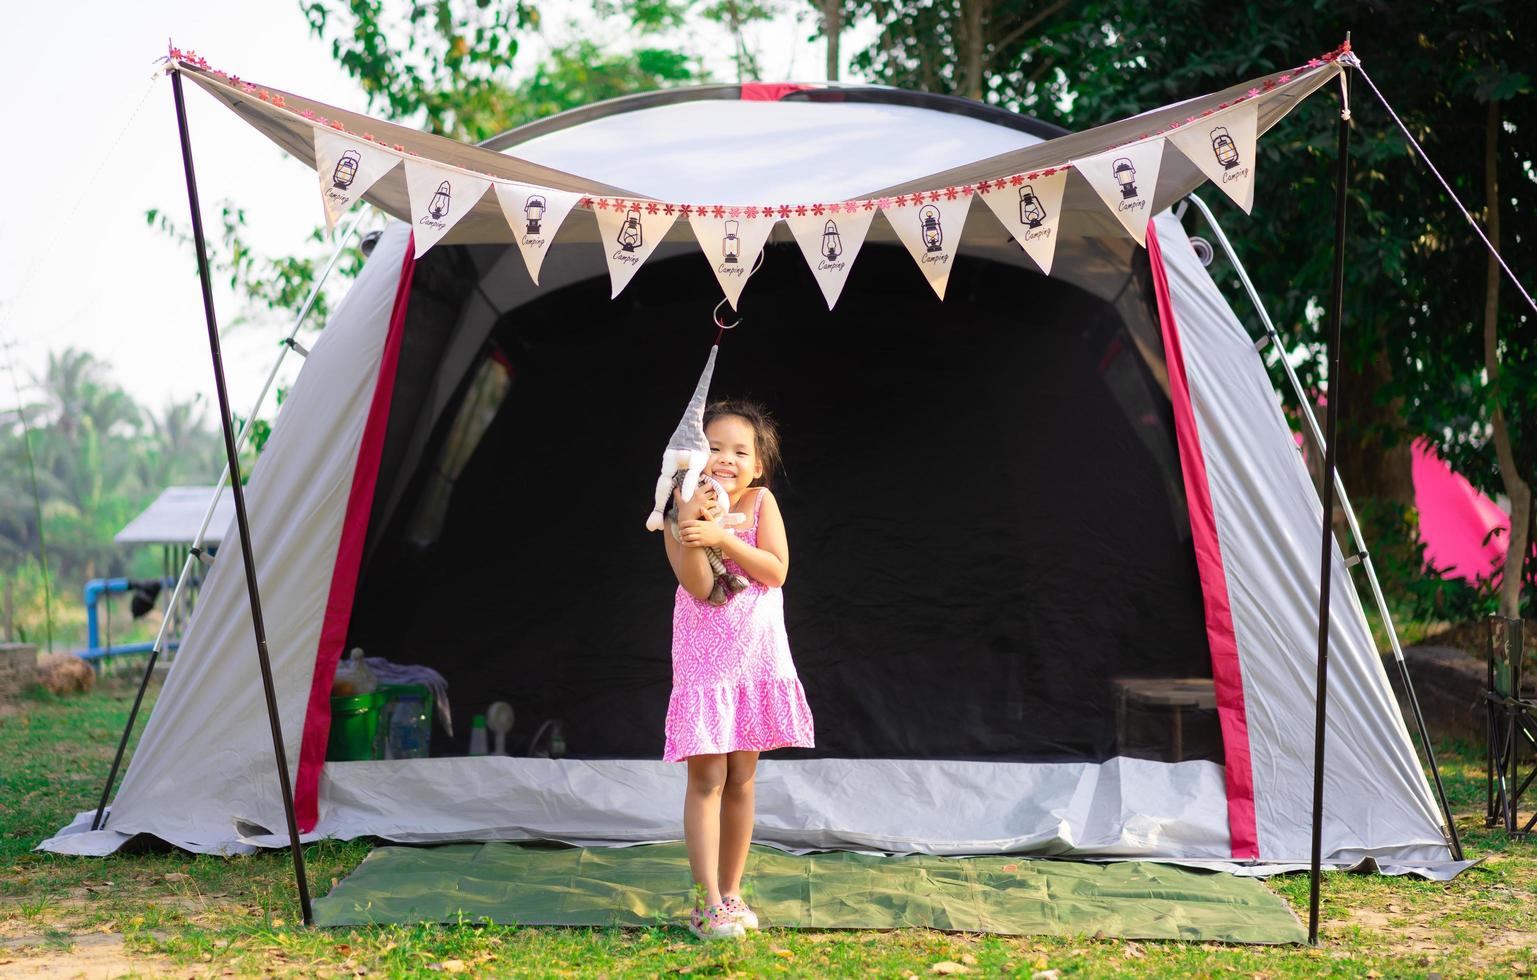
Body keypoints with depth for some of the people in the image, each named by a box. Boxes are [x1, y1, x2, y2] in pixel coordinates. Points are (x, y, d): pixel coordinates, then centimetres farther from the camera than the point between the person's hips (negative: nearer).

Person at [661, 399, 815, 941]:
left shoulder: (761, 502, 0)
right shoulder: (683, 511, -7)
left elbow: (776, 570, -12)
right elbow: (698, 585, -18)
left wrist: (721, 536, -21)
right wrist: (692, 526, -30)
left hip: (758, 657, 3)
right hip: (704, 659, -3)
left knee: (741, 778, 10)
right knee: (706, 778, -7)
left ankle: (731, 892, 20)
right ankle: (708, 903, -4)